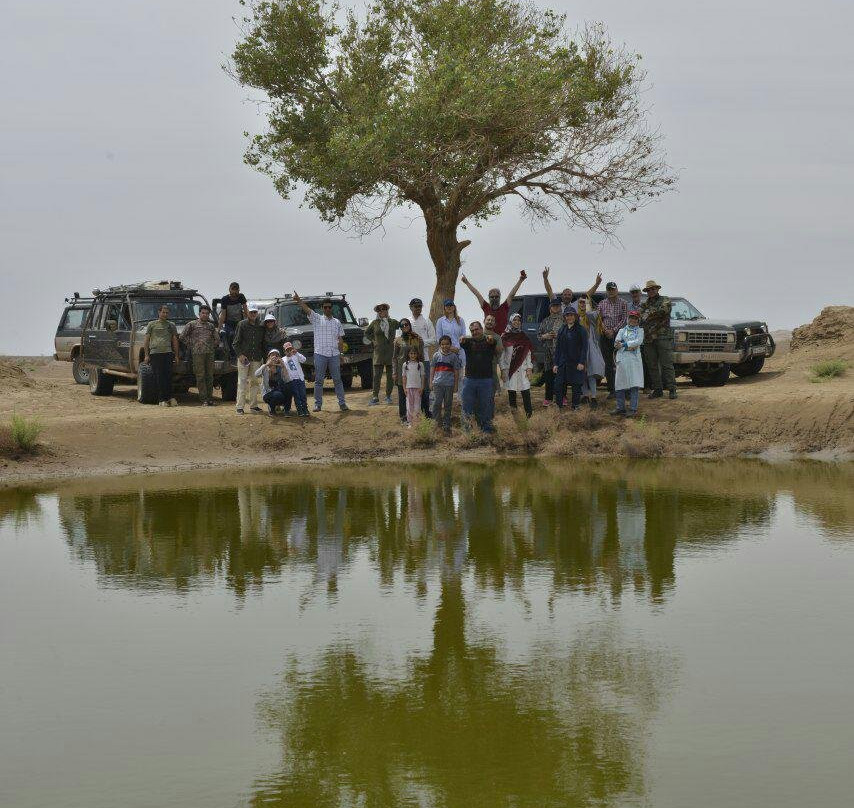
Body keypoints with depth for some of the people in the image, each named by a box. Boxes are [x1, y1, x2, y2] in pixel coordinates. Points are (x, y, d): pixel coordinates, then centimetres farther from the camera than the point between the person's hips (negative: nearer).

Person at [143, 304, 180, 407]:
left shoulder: (171, 325, 17)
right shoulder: (152, 324, 11)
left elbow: (175, 341, 17)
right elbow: (146, 340, 9)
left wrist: (176, 356, 10)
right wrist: (146, 355, 0)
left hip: (168, 353, 1)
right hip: (155, 353, -1)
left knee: (168, 377, -6)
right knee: (158, 378, -2)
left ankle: (168, 398, -2)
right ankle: (162, 399, 0)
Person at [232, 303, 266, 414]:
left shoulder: (261, 327, 11)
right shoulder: (242, 325, 1)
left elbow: (263, 344, 17)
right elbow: (236, 343, -1)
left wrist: (265, 357, 9)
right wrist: (240, 354, -13)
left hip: (257, 359, 4)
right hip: (244, 358, -4)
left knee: (254, 382, 7)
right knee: (242, 382, -6)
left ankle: (253, 405, 14)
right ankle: (240, 407, -7)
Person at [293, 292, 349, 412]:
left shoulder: (337, 322, 13)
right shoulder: (317, 319, 5)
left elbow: (340, 339, 13)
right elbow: (307, 309, -11)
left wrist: (340, 353, 5)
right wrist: (299, 300, -28)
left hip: (334, 355, 2)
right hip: (320, 354, -2)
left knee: (337, 380, 4)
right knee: (319, 380, 2)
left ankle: (342, 403, 7)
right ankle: (318, 404, 6)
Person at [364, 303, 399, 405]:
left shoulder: (393, 323, 5)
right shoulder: (375, 323, 5)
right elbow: (367, 333, 20)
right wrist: (373, 340, 6)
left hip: (391, 351, 1)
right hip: (379, 352, -1)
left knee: (390, 376, 4)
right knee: (376, 376, -5)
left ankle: (388, 396, 14)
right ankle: (375, 397, -3)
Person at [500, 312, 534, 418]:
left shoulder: (524, 337, 10)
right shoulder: (505, 337, 3)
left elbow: (528, 354, 11)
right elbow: (502, 355, 3)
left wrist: (529, 368, 3)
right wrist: (503, 370, -4)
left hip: (522, 369, 1)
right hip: (510, 369, -1)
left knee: (526, 392, -7)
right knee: (511, 393, 0)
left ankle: (529, 413, -7)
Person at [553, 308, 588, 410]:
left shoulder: (581, 330, -2)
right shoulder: (562, 330, 11)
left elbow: (584, 348, -5)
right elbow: (557, 347, 12)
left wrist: (581, 362, -13)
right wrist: (556, 364, 7)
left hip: (576, 363, -4)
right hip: (563, 363, 4)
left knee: (576, 386, 2)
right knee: (558, 385, -3)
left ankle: (576, 407, 11)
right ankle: (559, 406, 5)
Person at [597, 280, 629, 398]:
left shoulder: (623, 303, 3)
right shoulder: (602, 304, 11)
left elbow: (624, 320, -4)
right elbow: (598, 319, 6)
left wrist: (613, 331, -12)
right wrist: (604, 330, -9)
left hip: (619, 334, -3)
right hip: (605, 336, 3)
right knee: (608, 363, 4)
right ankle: (611, 390, 7)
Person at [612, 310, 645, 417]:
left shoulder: (640, 331, 12)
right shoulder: (622, 330, 18)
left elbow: (638, 342, -6)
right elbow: (616, 343, 3)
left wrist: (623, 344, -8)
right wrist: (628, 347, -13)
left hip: (634, 360, -2)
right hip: (622, 360, 2)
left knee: (634, 385, -7)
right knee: (620, 384, 1)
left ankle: (633, 408, -5)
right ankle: (620, 407, 8)